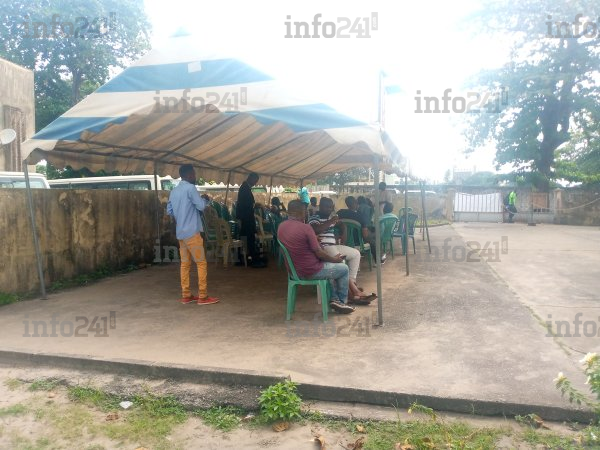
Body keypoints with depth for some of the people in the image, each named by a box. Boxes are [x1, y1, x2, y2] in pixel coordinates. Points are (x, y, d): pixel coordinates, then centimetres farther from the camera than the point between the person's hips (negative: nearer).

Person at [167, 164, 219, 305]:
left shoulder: (174, 191, 13)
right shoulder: (190, 188, -11)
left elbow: (169, 211, 18)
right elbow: (201, 206, -13)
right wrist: (205, 200, 7)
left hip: (180, 232, 8)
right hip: (192, 232, -8)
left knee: (185, 264, 9)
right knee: (201, 263, -3)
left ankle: (186, 295, 11)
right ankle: (203, 296, -2)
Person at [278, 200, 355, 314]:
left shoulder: (281, 227, -1)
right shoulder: (305, 227, -24)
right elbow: (319, 253, -17)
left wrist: (314, 239, 16)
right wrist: (335, 259, 0)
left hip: (294, 269, 8)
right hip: (311, 271, -8)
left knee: (329, 265, 31)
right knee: (344, 268, 14)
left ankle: (334, 299, 29)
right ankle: (342, 301, 29)